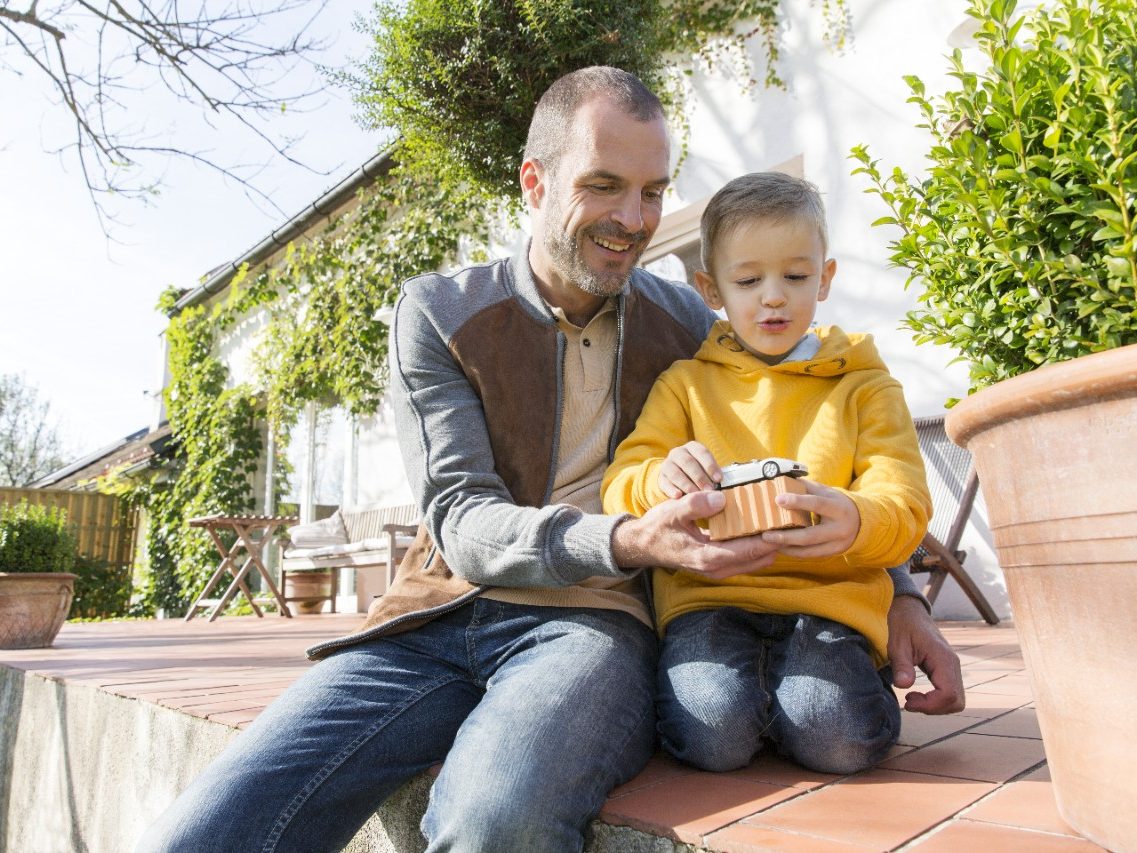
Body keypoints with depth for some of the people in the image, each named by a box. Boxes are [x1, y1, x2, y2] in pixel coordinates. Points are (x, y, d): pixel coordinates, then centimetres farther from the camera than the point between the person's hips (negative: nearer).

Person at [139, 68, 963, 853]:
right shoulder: (439, 311, 2)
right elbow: (463, 524, -7)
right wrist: (628, 541, -26)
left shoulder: (686, 322, 9)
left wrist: (898, 593, 0)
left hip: (593, 620, 0)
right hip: (440, 620, 1)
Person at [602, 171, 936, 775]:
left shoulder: (864, 386, 11)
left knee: (839, 739, -24)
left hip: (828, 593, 1)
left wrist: (857, 521, -25)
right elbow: (620, 492, 2)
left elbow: (905, 507, 1)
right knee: (713, 735, -26)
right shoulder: (684, 383, 11)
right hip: (709, 593, 0)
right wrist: (660, 480, -24)